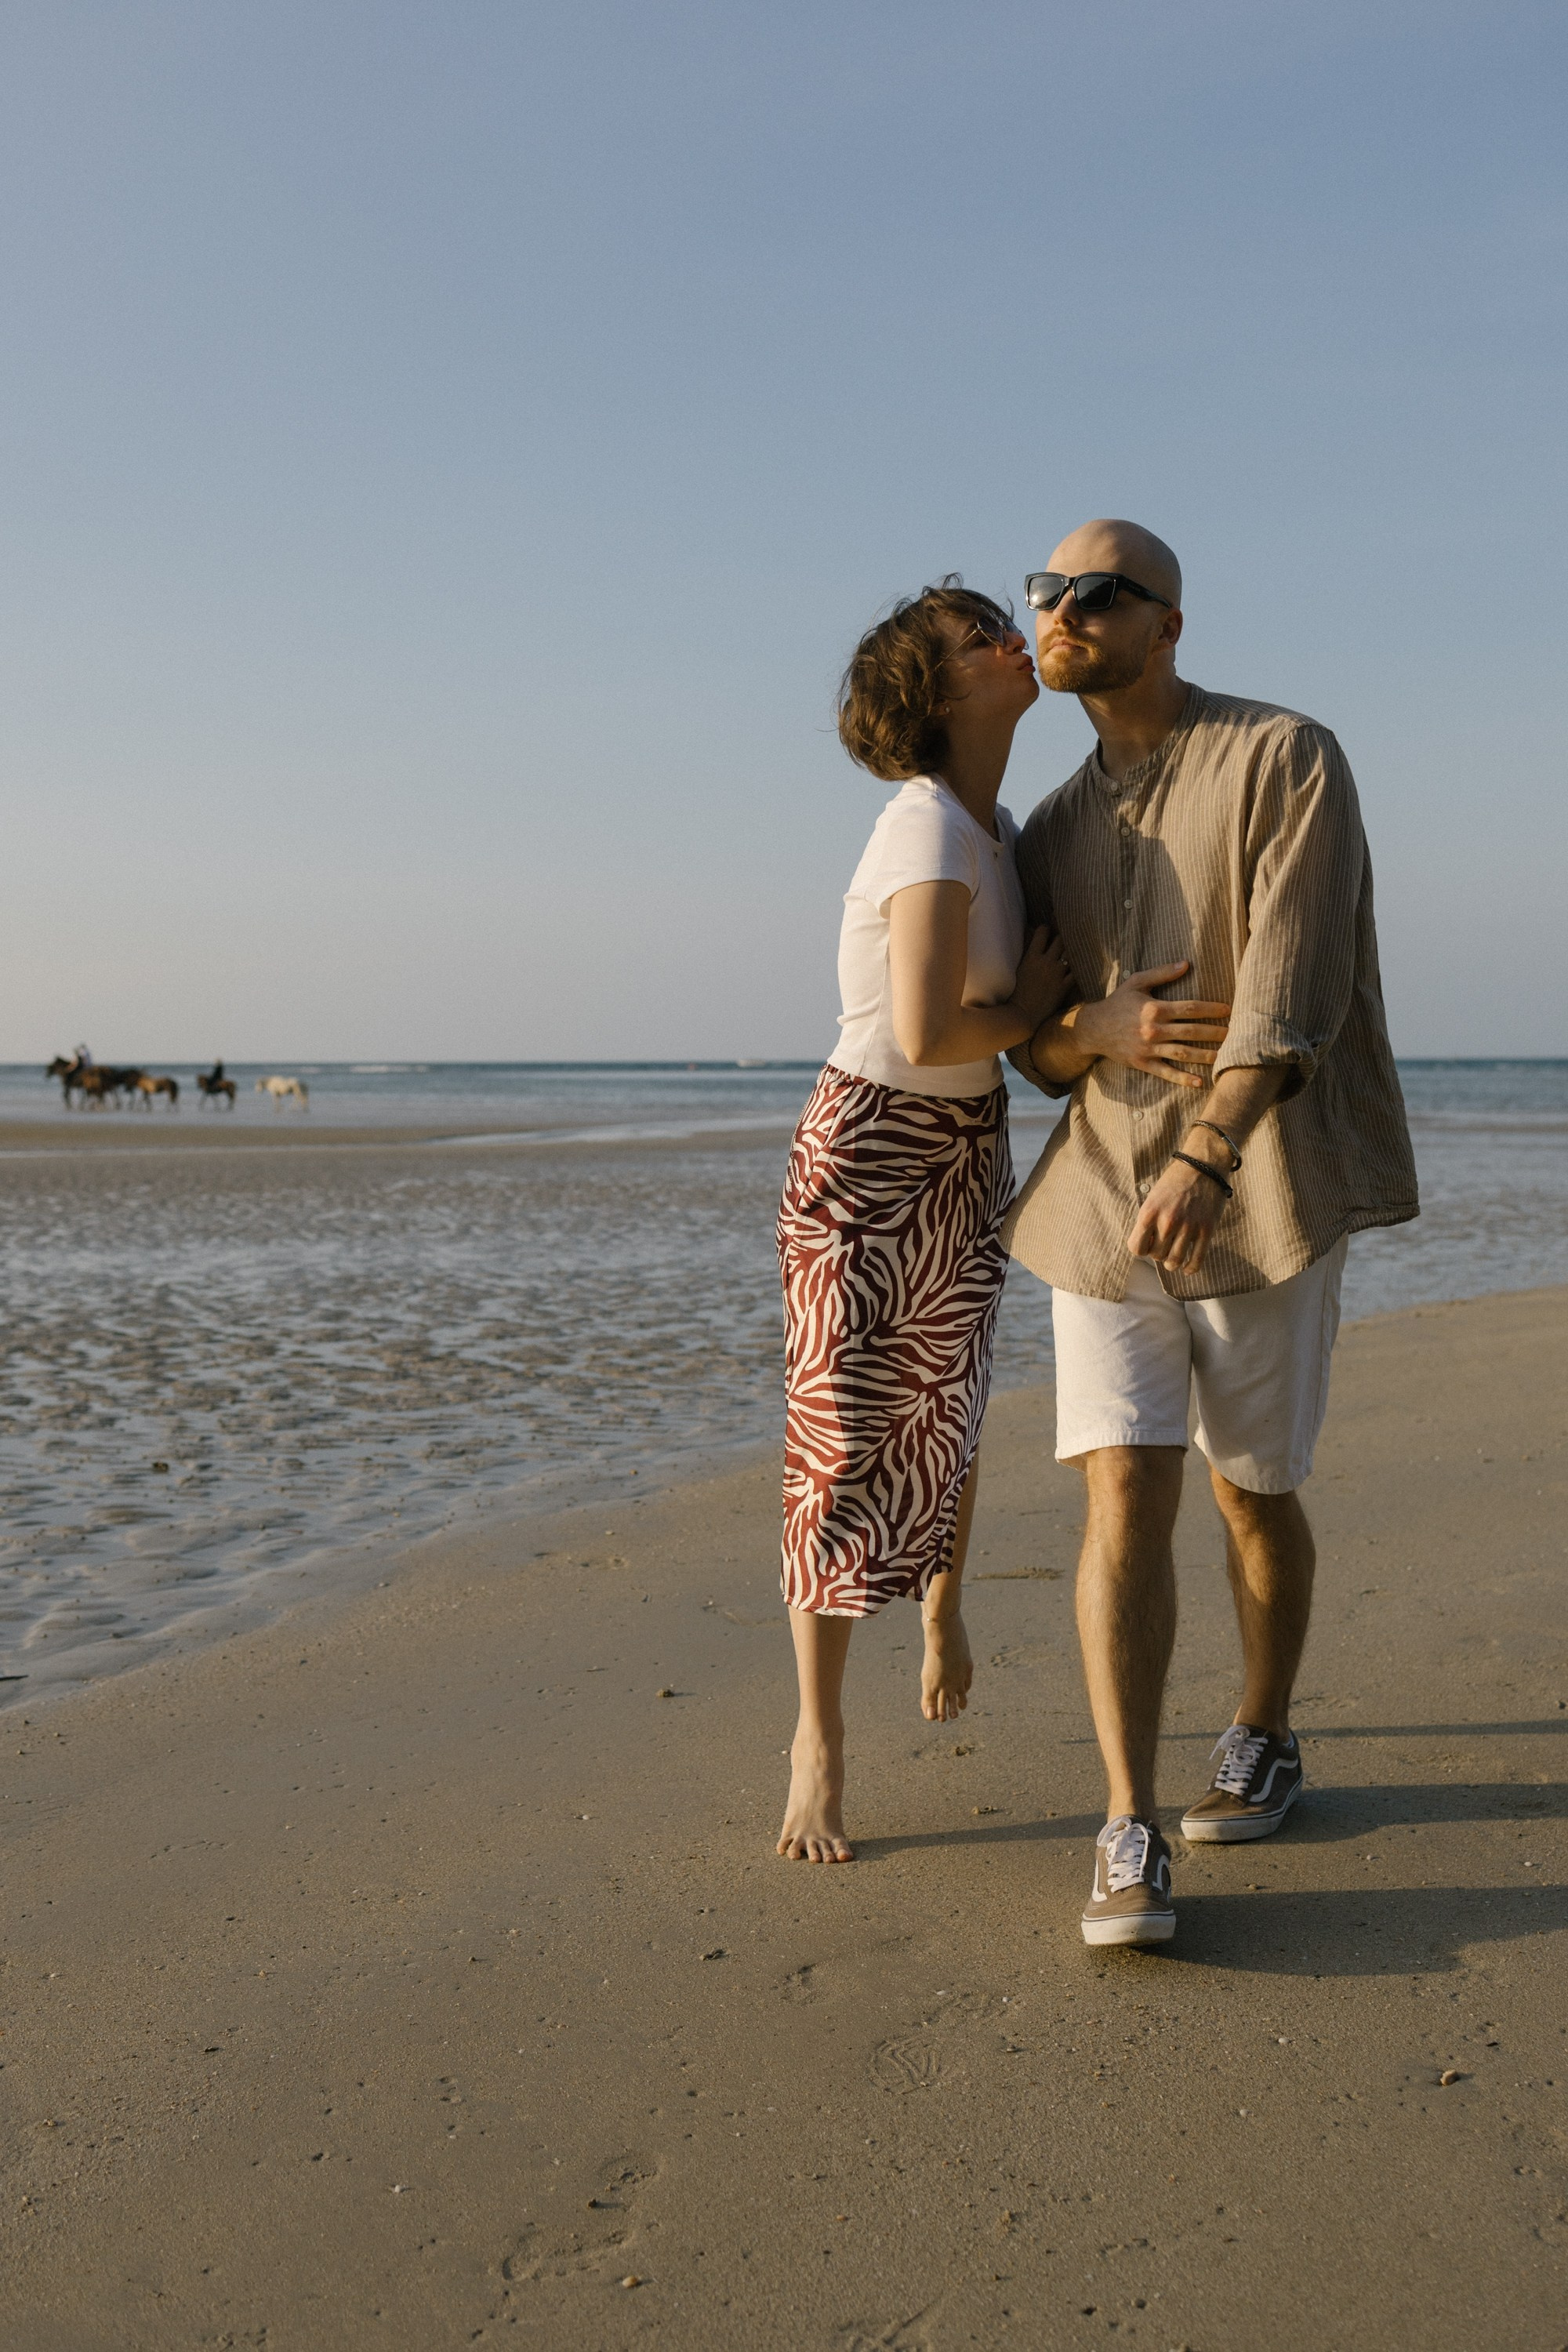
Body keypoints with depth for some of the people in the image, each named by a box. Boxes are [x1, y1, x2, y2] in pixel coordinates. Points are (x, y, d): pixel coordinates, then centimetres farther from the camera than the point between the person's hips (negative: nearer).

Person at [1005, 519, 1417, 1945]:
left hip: (1262, 1188, -4)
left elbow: (1290, 991, -19)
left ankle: (1264, 1743, 33)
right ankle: (1132, 1840, -8)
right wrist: (1106, 1031, -13)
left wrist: (1205, 1157, -33)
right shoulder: (1058, 832, 12)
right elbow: (1034, 1043, 12)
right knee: (1126, 1491, -8)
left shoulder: (1287, 761, -7)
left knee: (1253, 1491, 8)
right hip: (1103, 1191, 4)